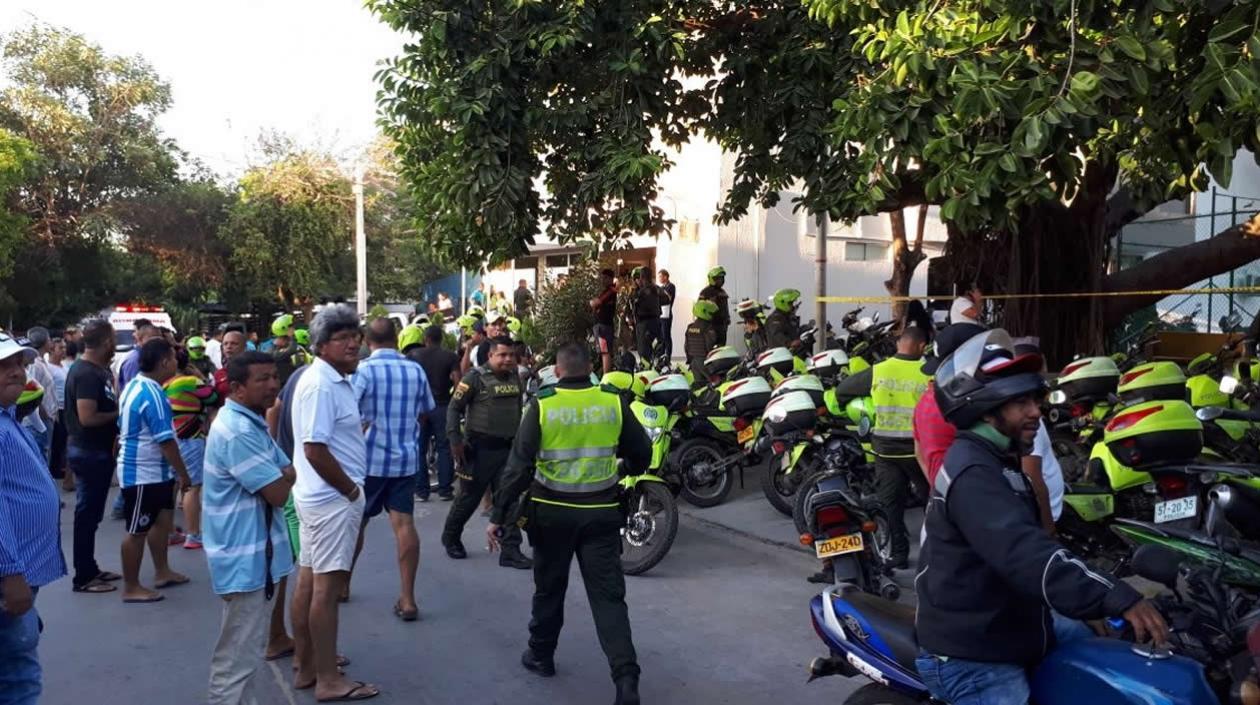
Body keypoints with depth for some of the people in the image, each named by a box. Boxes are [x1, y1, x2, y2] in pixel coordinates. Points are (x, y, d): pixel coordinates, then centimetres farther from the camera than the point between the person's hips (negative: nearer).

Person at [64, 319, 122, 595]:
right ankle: (83, 577, 8)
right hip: (89, 452, -10)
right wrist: (118, 414, -15)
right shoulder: (87, 373, -21)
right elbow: (87, 417, -27)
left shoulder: (95, 370, 10)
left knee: (90, 513, 17)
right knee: (87, 513, -1)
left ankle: (90, 569, 27)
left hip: (95, 450, 10)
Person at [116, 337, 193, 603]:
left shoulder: (134, 386, 7)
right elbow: (166, 441, -24)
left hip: (153, 471, 10)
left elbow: (127, 428, 17)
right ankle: (131, 587, 12)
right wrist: (183, 474, -14)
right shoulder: (152, 394, -24)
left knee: (162, 519, 19)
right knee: (137, 530, 1)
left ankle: (162, 572, 31)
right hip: (144, 473, -10)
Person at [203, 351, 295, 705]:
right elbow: (279, 493, -24)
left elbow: (288, 473, 12)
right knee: (237, 657, -2)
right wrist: (286, 476, -1)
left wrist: (282, 475, -12)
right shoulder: (238, 432, -23)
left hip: (253, 551, 11)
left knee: (243, 650, 23)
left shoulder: (250, 422, 11)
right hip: (244, 556, -11)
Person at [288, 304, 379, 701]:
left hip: (320, 495, 10)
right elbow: (315, 449, -24)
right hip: (332, 498, -10)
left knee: (309, 581, 15)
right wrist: (351, 490, -15)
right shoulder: (321, 385, -19)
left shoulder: (334, 380, 11)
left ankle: (306, 666, 26)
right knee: (327, 586, -3)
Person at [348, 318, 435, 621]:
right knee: (404, 524, -1)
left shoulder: (364, 370, -10)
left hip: (369, 458, -2)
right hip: (405, 458, 2)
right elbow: (426, 411, 14)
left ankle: (343, 583, 33)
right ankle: (407, 599, -3)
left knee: (356, 522, 15)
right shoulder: (416, 370, 2)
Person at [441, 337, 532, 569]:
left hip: (507, 448, 5)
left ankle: (511, 550, 5)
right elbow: (454, 408, -9)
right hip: (479, 448, -5)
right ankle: (450, 537, 31)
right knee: (469, 497, 8)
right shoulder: (475, 377, -9)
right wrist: (455, 441, -14)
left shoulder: (515, 378, 8)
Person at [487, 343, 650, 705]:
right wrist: (626, 470, 28)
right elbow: (641, 454, 5)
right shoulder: (614, 403, -3)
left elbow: (519, 465, -10)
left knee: (549, 588, 19)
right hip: (601, 512, 1)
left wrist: (498, 515, -6)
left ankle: (541, 655, 34)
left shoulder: (542, 405, -7)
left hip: (552, 512, 0)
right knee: (609, 595, 2)